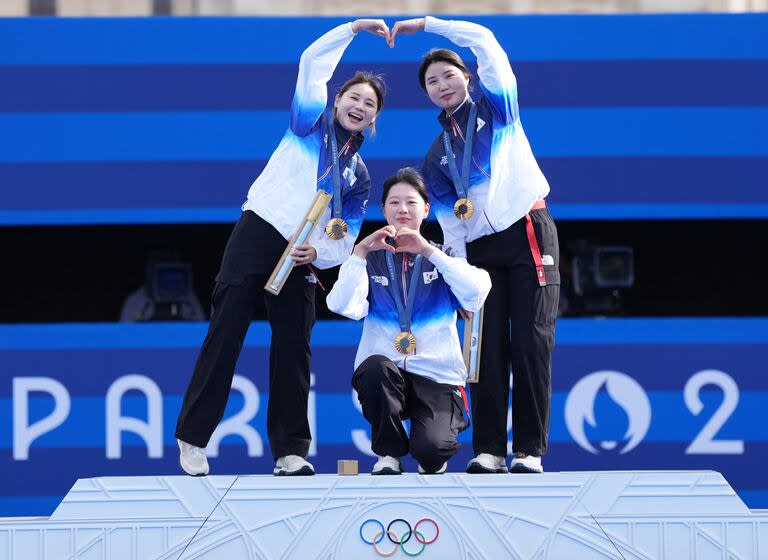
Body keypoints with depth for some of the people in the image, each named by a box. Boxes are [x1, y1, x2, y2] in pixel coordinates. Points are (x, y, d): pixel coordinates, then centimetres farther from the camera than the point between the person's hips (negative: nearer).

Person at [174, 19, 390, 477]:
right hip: (258, 234, -4)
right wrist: (353, 29, -3)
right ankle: (194, 439, -5)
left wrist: (318, 254, -7)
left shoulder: (359, 175, 16)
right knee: (226, 333, -8)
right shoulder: (311, 123, 9)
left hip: (301, 260, 4)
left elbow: (346, 241, 13)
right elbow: (313, 62, -2)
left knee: (294, 349, 0)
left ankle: (290, 450, 4)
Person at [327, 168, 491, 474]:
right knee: (376, 367, -37)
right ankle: (389, 454, -9)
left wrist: (428, 251, -14)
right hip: (383, 375, 1)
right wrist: (361, 251, -13)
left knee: (430, 449, -28)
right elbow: (343, 306, -6)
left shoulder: (442, 257, 12)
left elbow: (476, 293, -9)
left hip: (436, 376, -1)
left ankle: (431, 458, 14)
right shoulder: (372, 259, 12)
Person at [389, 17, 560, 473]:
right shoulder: (437, 155, 15)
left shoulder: (496, 105, 9)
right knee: (489, 347, -3)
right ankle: (489, 449, -2)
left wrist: (426, 24, 2)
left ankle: (530, 450, -8)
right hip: (480, 249, 4)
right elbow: (450, 222, 12)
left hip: (529, 234, -4)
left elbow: (484, 40, -2)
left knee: (531, 342, -8)